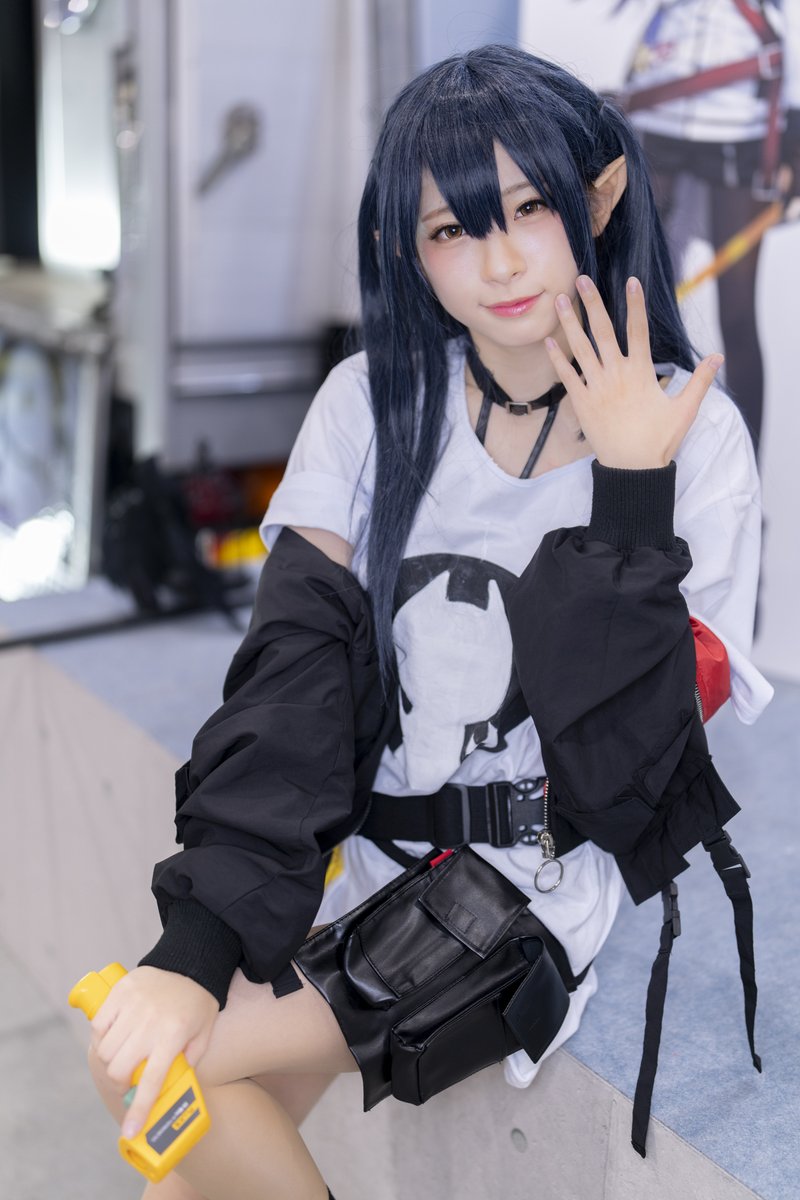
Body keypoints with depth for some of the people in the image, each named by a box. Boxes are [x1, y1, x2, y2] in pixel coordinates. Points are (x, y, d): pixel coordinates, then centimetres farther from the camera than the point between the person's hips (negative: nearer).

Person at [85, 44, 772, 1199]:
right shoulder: (376, 402, -2)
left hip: (534, 895, -3)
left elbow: (632, 769, -13)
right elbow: (295, 669, -11)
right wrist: (199, 940, -21)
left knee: (148, 1066, -16)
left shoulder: (692, 438, -9)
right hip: (354, 856, 4)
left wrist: (629, 494, -21)